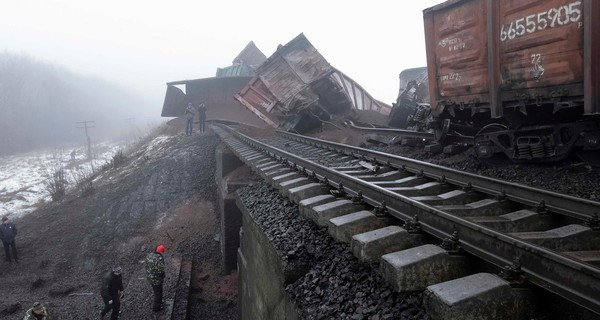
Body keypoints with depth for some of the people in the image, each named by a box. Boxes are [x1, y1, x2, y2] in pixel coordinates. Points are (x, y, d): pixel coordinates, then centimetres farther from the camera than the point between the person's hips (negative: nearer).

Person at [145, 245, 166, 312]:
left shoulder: (149, 255, -4)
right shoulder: (160, 258, -29)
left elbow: (147, 266, 5)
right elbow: (161, 270, -28)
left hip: (149, 276, 8)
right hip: (156, 278, -8)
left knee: (155, 290, 29)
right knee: (158, 292, 14)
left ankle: (158, 301, 50)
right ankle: (156, 307, 29)